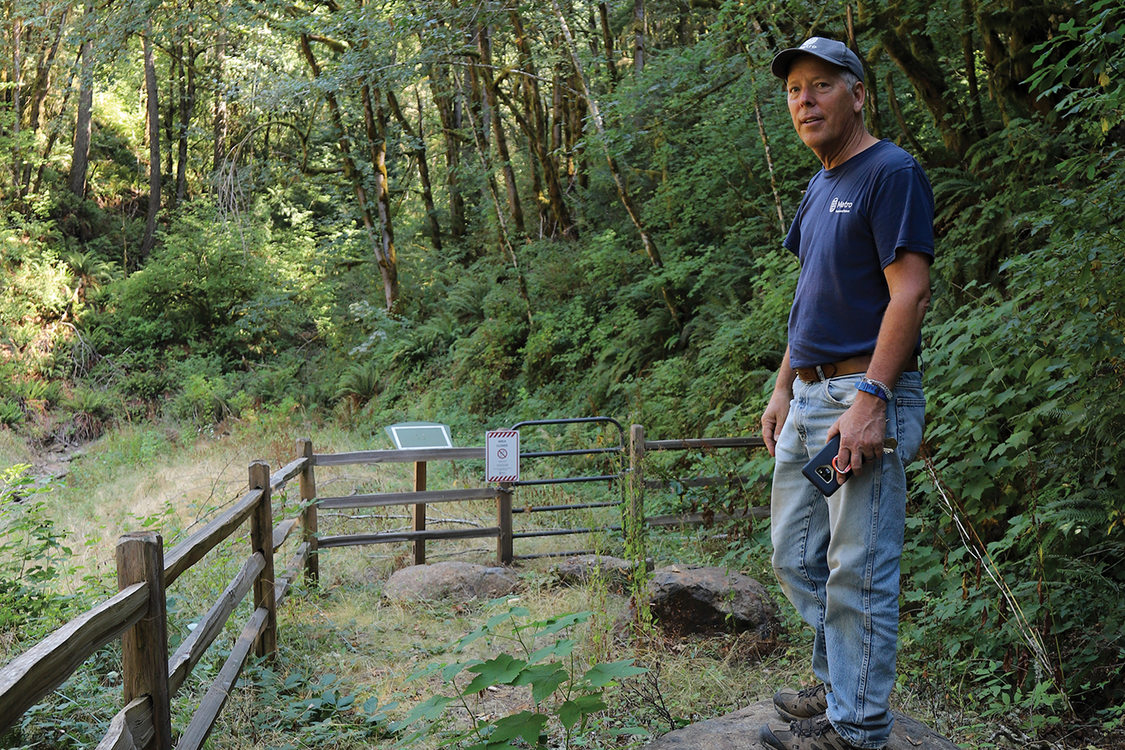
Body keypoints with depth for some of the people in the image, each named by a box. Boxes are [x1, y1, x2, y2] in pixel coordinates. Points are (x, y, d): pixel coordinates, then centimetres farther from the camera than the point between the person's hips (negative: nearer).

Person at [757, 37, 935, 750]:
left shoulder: (891, 172, -9)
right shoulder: (820, 187, 18)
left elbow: (910, 293, -17)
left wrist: (870, 399, -23)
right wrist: (783, 391, 18)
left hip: (866, 395, -9)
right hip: (809, 398, 10)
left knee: (858, 571, -2)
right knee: (796, 557, 16)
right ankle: (837, 684, 31)